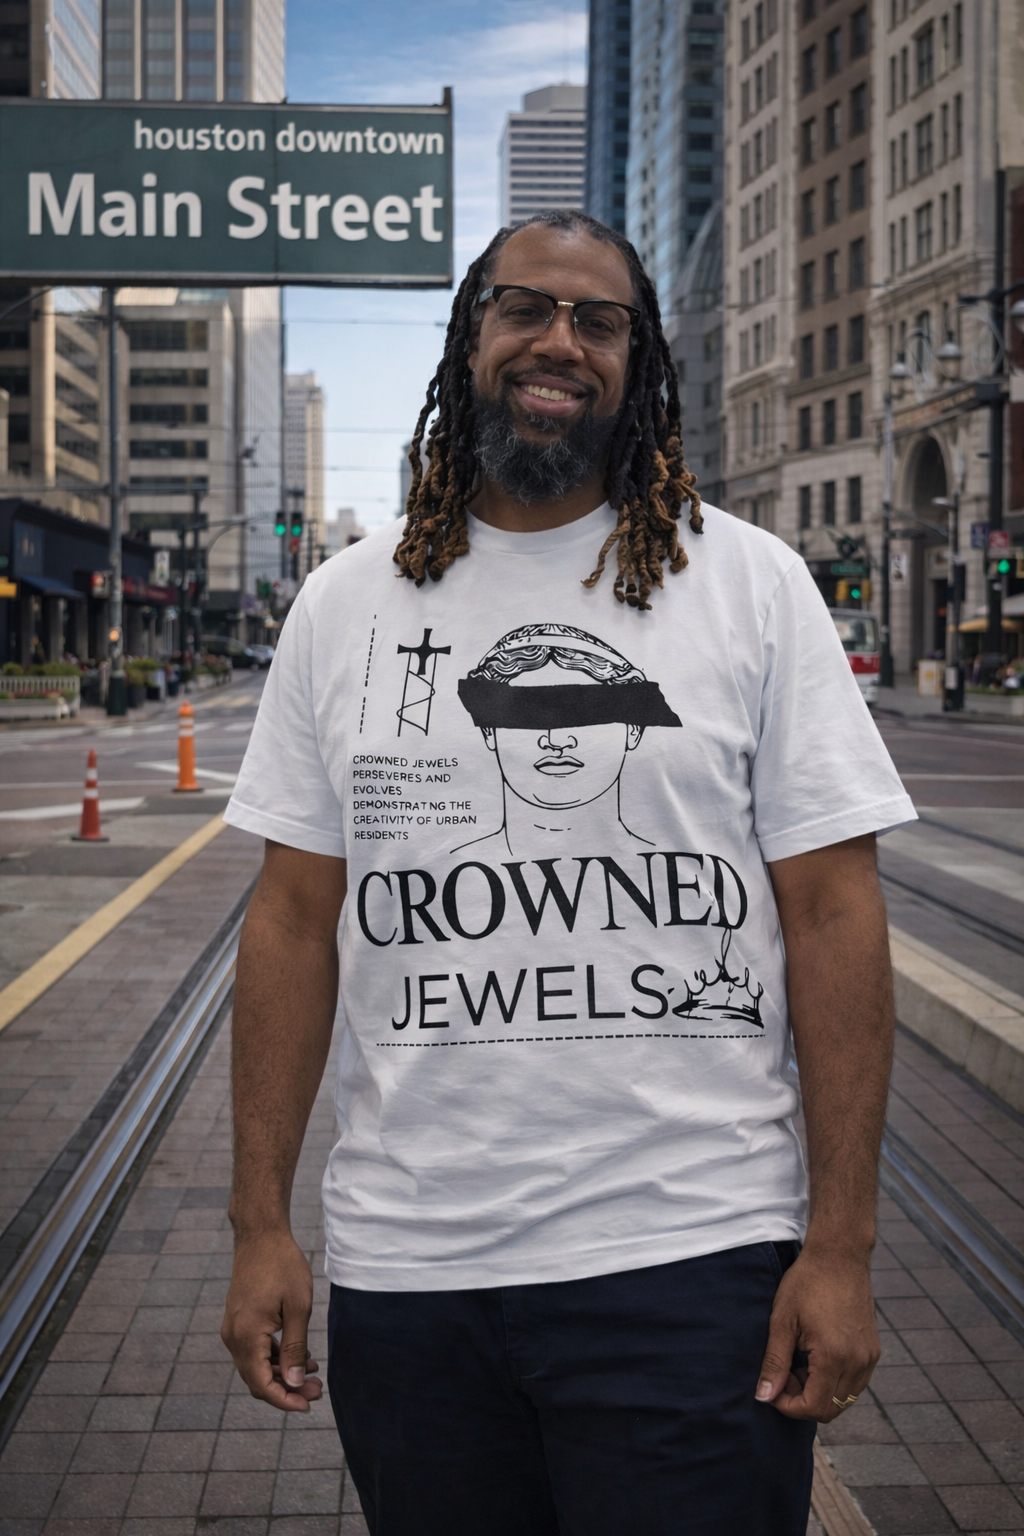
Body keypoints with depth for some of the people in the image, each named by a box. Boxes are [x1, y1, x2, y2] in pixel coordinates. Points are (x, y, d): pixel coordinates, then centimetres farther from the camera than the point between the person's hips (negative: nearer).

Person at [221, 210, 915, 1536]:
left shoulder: (750, 582, 0)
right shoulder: (345, 605, 7)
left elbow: (833, 910, -3)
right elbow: (294, 916, 7)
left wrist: (842, 1245, -7)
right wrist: (260, 1226, 3)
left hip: (692, 1261, -2)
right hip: (403, 1267, 3)